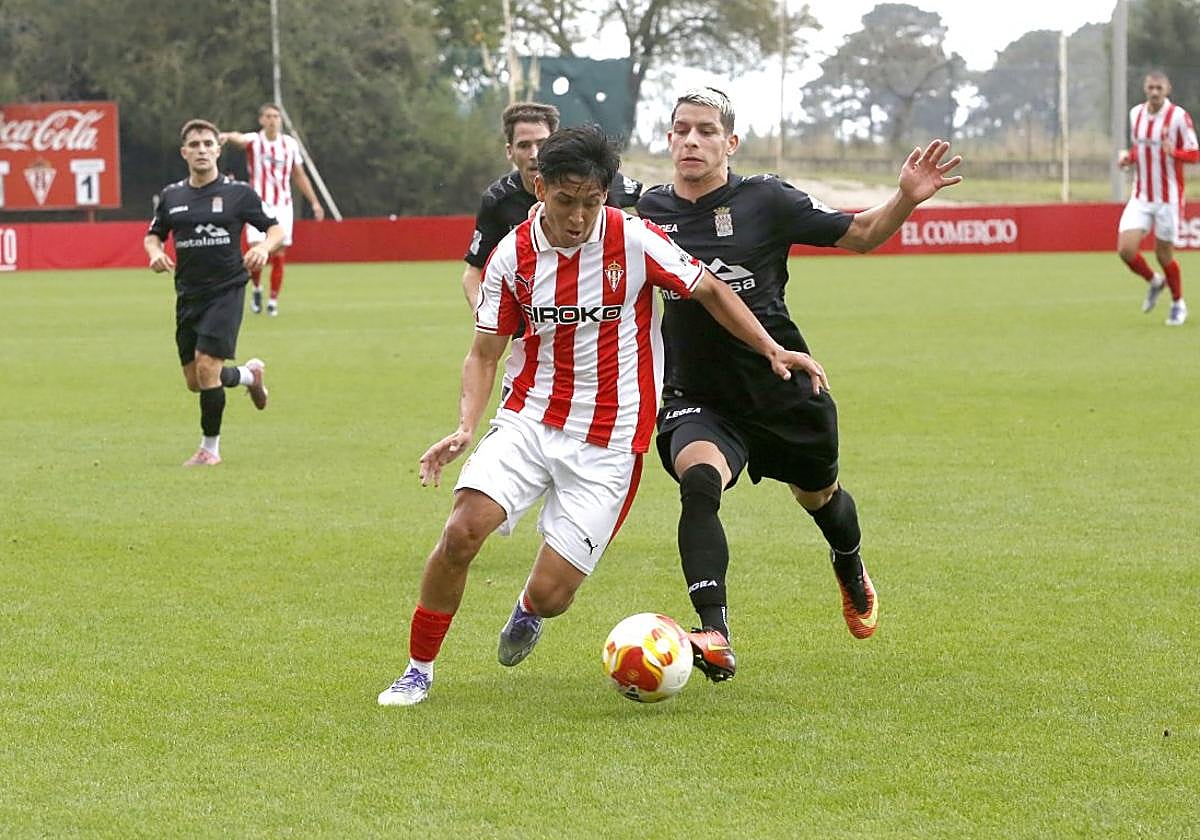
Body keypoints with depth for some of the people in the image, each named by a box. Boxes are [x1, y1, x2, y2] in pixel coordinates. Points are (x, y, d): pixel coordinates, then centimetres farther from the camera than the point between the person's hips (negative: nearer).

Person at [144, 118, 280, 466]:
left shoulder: (238, 192, -4)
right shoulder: (171, 196, 7)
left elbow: (275, 228, 3)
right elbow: (154, 234, 19)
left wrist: (264, 247, -19)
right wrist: (155, 252, -4)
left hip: (226, 291, -5)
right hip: (188, 295, 5)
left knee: (207, 368, -16)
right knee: (195, 381, 8)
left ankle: (210, 448, 1)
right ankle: (249, 374, 40)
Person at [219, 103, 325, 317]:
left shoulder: (290, 144, 5)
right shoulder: (254, 140, -5)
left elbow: (299, 176, 16)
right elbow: (240, 139, -31)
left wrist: (314, 202, 15)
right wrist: (228, 136, -55)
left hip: (282, 205, 2)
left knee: (278, 255, -1)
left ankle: (273, 301, 11)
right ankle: (256, 288, 14)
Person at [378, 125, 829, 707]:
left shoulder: (634, 241, -12)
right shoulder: (512, 256, -5)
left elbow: (709, 292, 3)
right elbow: (484, 354, 3)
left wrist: (772, 350, -6)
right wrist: (466, 427, -13)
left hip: (608, 442, -2)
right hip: (529, 417, 2)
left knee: (550, 594, -7)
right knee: (462, 532, -22)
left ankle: (528, 610, 34)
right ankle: (419, 669, -1)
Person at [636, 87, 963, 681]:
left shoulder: (764, 200, -10)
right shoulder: (649, 209, -1)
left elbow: (859, 234, -3)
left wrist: (906, 200, -19)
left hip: (781, 391, 0)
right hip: (696, 400, 0)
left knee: (818, 496, 24)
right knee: (699, 481, -32)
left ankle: (851, 571, 62)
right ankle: (714, 636, -41)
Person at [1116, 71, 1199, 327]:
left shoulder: (1178, 116, -11)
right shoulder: (1135, 114, 6)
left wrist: (1173, 152, -30)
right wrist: (1128, 157, -1)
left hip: (1168, 198, -4)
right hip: (1140, 197, 4)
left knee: (1164, 255, 2)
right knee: (1126, 249, -10)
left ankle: (1178, 304, 27)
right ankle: (1154, 281, 21)